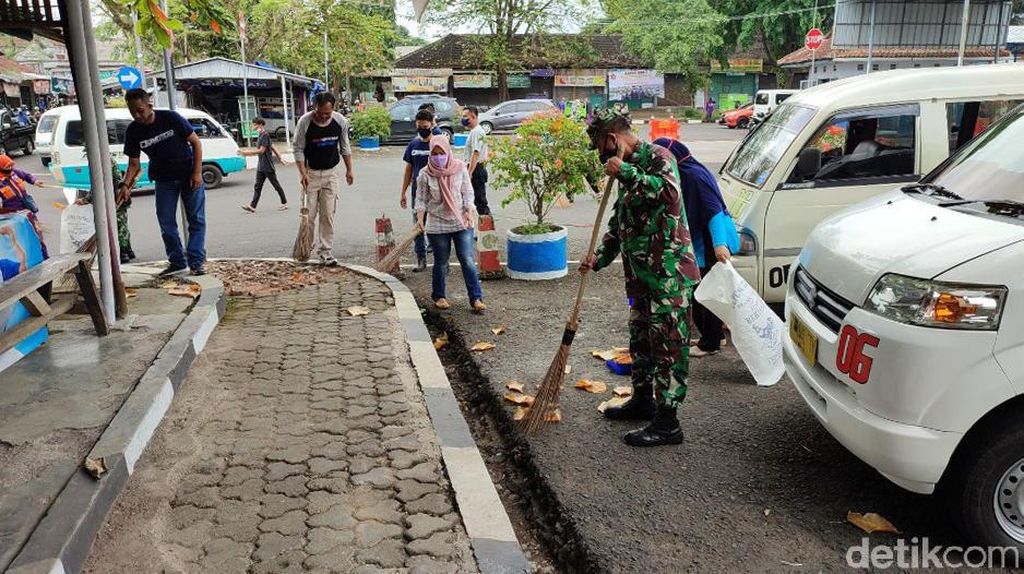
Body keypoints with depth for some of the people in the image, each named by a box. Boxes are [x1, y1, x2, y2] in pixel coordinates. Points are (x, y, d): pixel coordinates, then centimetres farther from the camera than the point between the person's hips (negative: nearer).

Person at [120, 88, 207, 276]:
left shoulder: (171, 118, -17)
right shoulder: (133, 131, -8)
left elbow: (195, 142, -10)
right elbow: (134, 163, -2)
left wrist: (197, 172, -16)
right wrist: (125, 185, -19)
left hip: (189, 176, -3)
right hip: (164, 180, 3)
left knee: (196, 219, -3)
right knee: (166, 223, 3)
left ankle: (197, 261, 2)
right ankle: (177, 262, 14)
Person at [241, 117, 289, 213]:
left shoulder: (265, 135, -15)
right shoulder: (260, 136, 14)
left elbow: (261, 150, -21)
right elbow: (273, 147, 18)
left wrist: (248, 153, -19)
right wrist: (280, 158, 21)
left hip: (268, 166, -9)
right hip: (260, 166, 9)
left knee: (276, 185, 3)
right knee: (257, 187, 2)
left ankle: (284, 203, 16)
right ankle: (252, 206, -2)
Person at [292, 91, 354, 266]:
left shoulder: (341, 121, -6)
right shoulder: (304, 122, -16)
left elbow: (345, 147, 8)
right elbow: (298, 149, -9)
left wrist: (349, 169, 8)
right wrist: (303, 172, -18)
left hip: (331, 173, 2)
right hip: (310, 172, -2)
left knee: (328, 215, 2)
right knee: (308, 214, -1)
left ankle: (326, 253, 7)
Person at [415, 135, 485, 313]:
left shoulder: (460, 168, -1)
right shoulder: (425, 174, -3)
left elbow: (468, 193, 4)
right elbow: (421, 199, 1)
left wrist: (469, 211, -11)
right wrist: (420, 218, -14)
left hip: (461, 223, 0)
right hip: (437, 225, 0)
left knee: (467, 260, -4)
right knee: (441, 263, 9)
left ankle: (476, 298, 0)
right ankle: (439, 296, 27)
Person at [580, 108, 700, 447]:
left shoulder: (657, 156, -10)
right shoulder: (627, 166, 18)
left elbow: (669, 192, -30)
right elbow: (619, 222, 25)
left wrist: (625, 173, -25)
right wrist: (600, 257, 16)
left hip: (669, 273, -10)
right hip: (640, 273, 10)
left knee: (667, 342, -5)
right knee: (640, 337, 19)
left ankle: (667, 422, 0)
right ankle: (643, 400, 35)